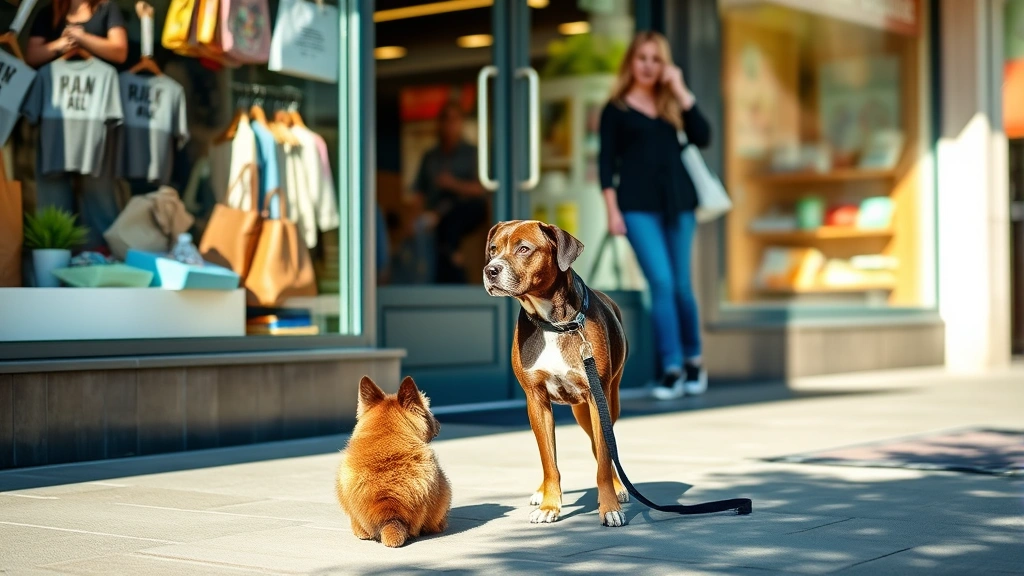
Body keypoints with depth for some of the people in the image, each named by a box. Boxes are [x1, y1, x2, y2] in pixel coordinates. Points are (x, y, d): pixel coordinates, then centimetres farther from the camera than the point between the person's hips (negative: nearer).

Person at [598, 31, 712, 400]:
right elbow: (606, 162, 2)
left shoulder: (672, 103, 15)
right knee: (661, 282, -11)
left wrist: (681, 91, -2)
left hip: (678, 202, 3)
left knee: (681, 285, 6)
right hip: (638, 205, -3)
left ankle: (693, 360, 22)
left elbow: (702, 138, 0)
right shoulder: (615, 109, 6)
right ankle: (672, 369, -8)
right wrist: (612, 210, -8)